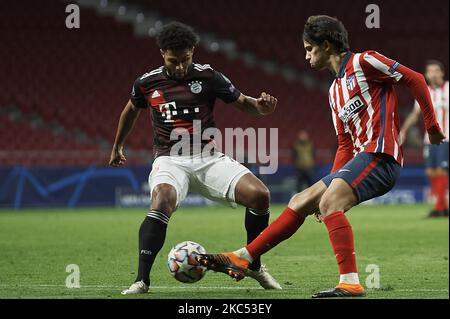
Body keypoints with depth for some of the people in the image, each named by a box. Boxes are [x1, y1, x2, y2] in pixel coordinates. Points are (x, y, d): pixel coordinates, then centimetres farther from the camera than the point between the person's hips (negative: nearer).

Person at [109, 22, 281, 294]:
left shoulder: (208, 76, -1)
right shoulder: (147, 83, 2)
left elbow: (242, 102, 5)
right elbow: (131, 111, 23)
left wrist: (260, 106, -19)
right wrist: (118, 147, 35)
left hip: (208, 158, 1)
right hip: (170, 160, -1)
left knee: (260, 195, -18)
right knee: (162, 203, -35)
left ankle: (255, 266, 5)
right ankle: (142, 280, -33)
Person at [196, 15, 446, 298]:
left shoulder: (363, 62, -4)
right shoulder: (335, 91, 23)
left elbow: (415, 80, -8)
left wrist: (432, 128, -7)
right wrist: (331, 184, 15)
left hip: (380, 153, -9)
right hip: (360, 156, 9)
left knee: (329, 203, -27)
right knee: (301, 202, 9)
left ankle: (351, 283, -32)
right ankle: (242, 258, 12)